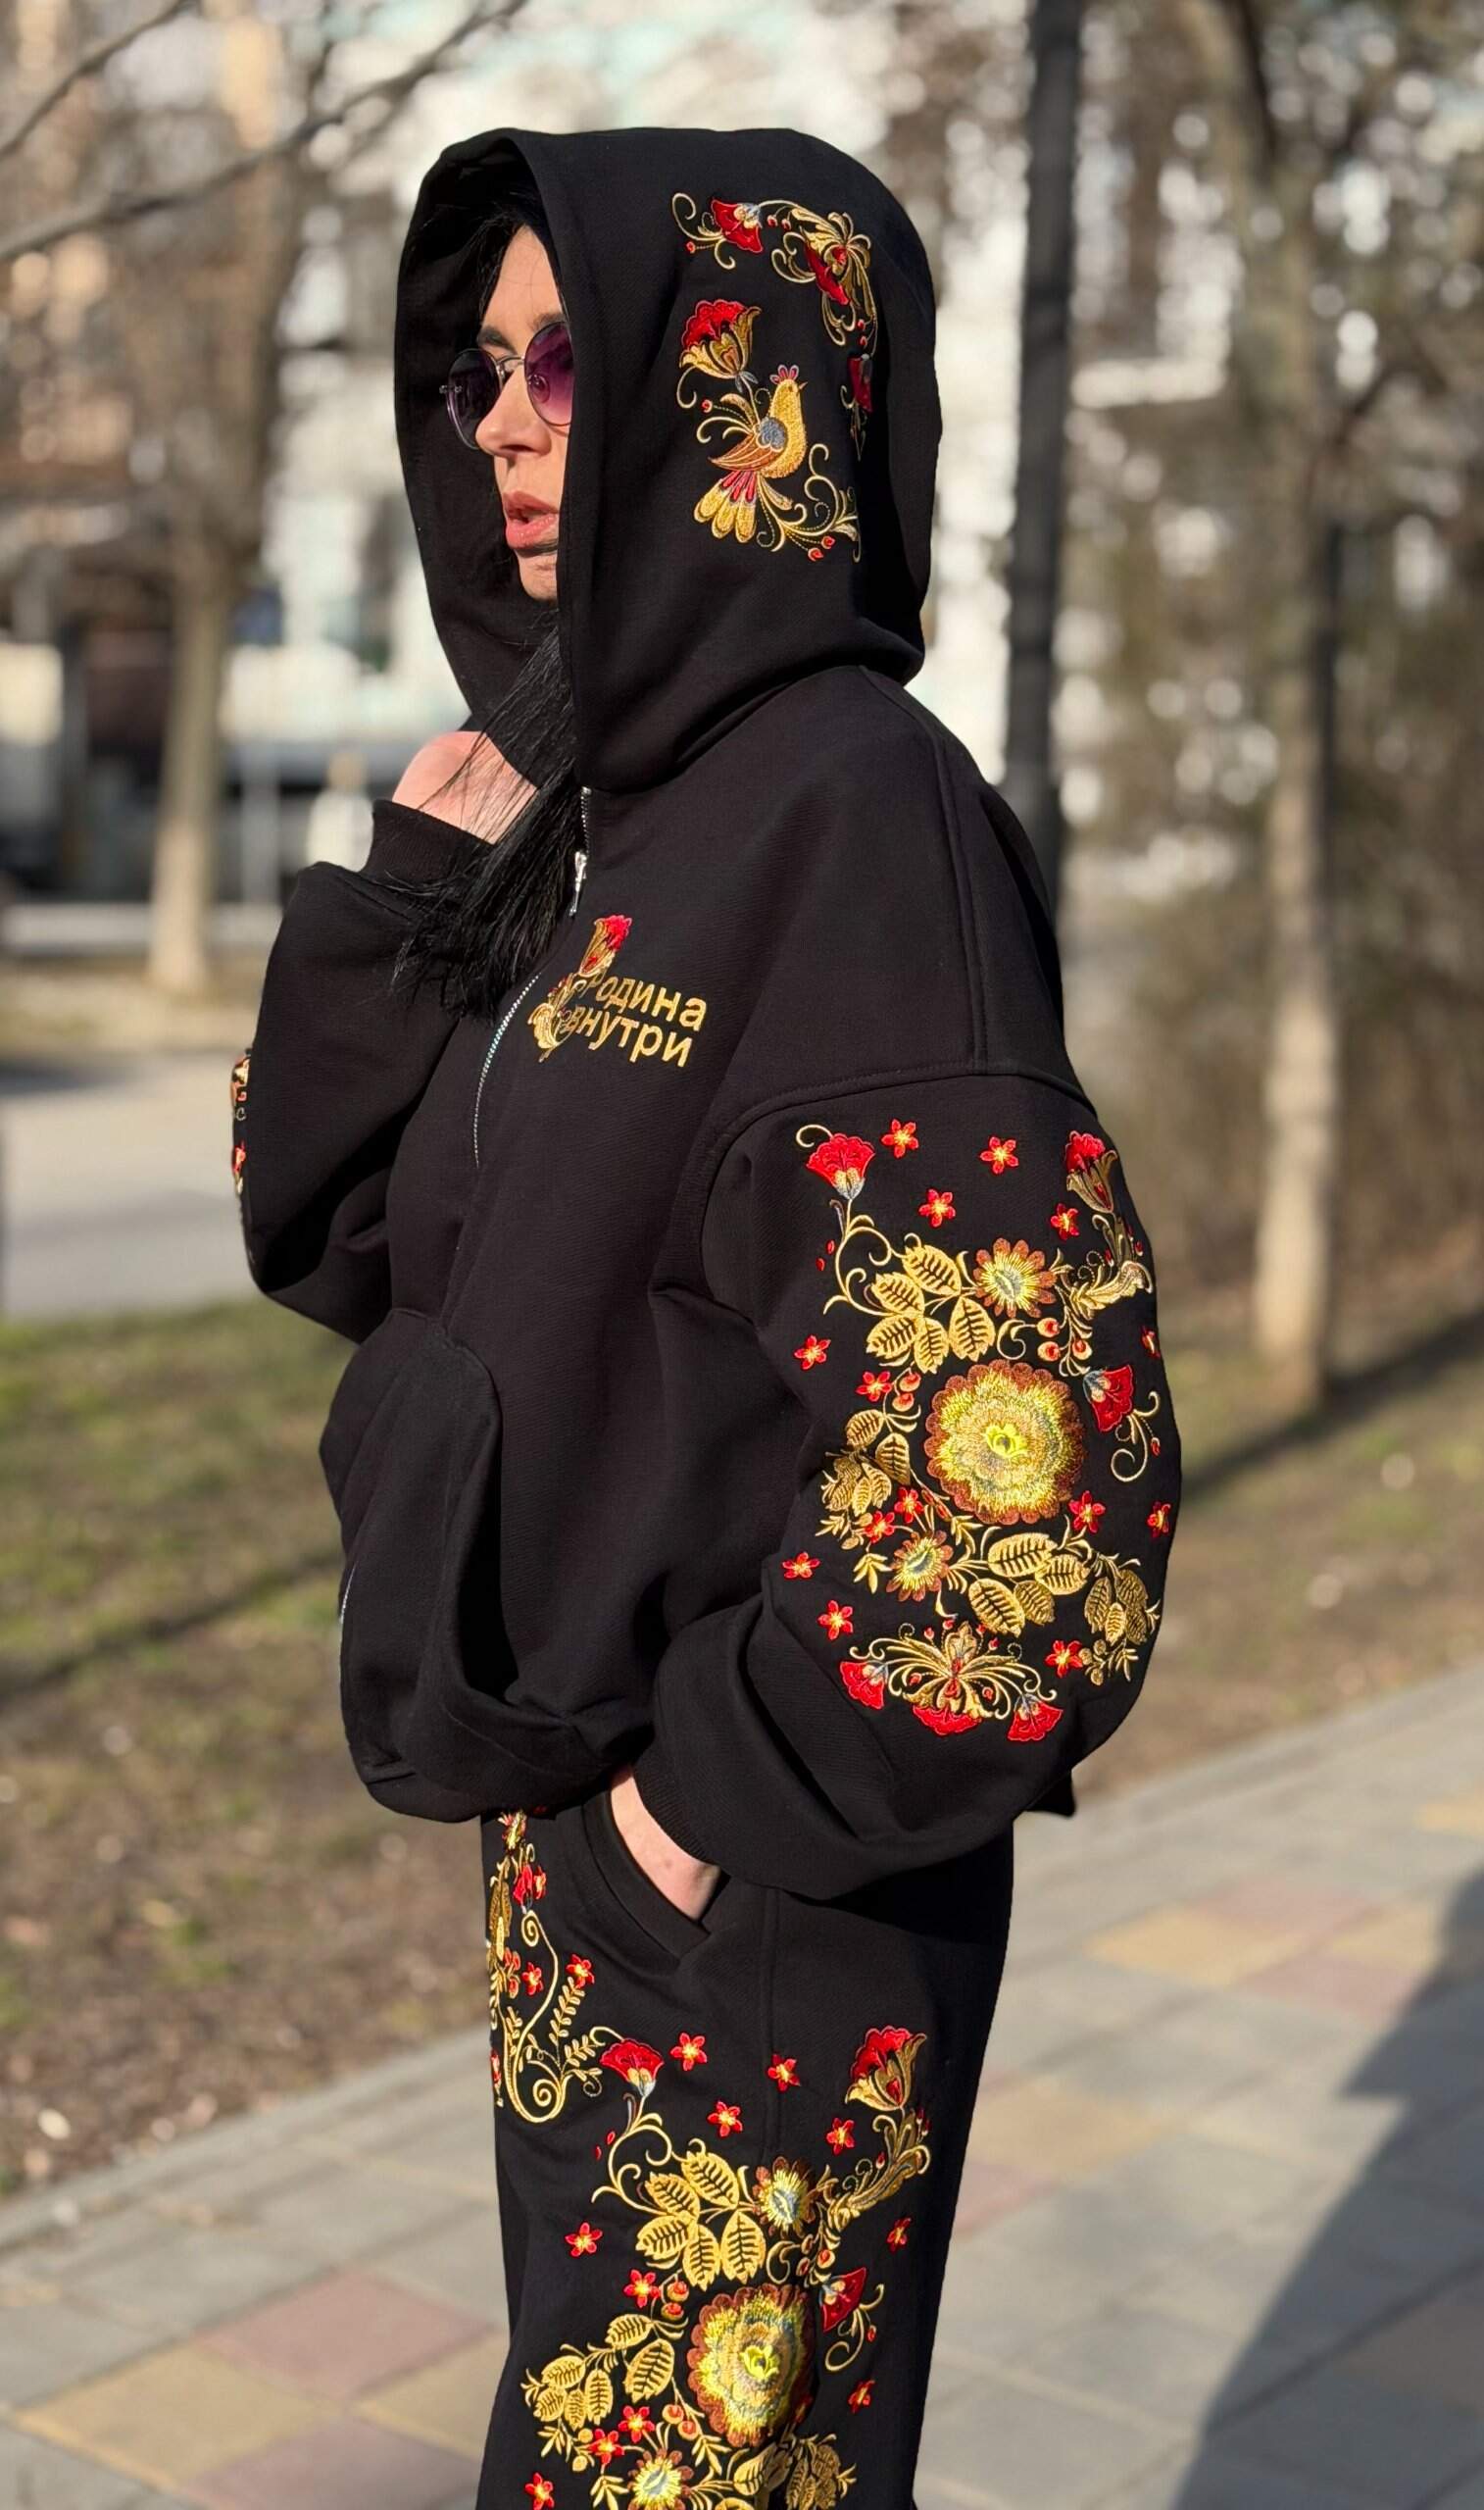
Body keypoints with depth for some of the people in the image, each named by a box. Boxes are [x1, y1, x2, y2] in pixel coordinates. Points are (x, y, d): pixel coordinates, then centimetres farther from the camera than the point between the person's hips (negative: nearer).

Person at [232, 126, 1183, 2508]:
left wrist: (738, 1792, -18)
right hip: (575, 1816, 8)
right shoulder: (607, 814, 7)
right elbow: (322, 1224, 12)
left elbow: (1035, 1420, -27)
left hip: (764, 1891, -8)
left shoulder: (854, 813, -20)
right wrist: (418, 884, -1)